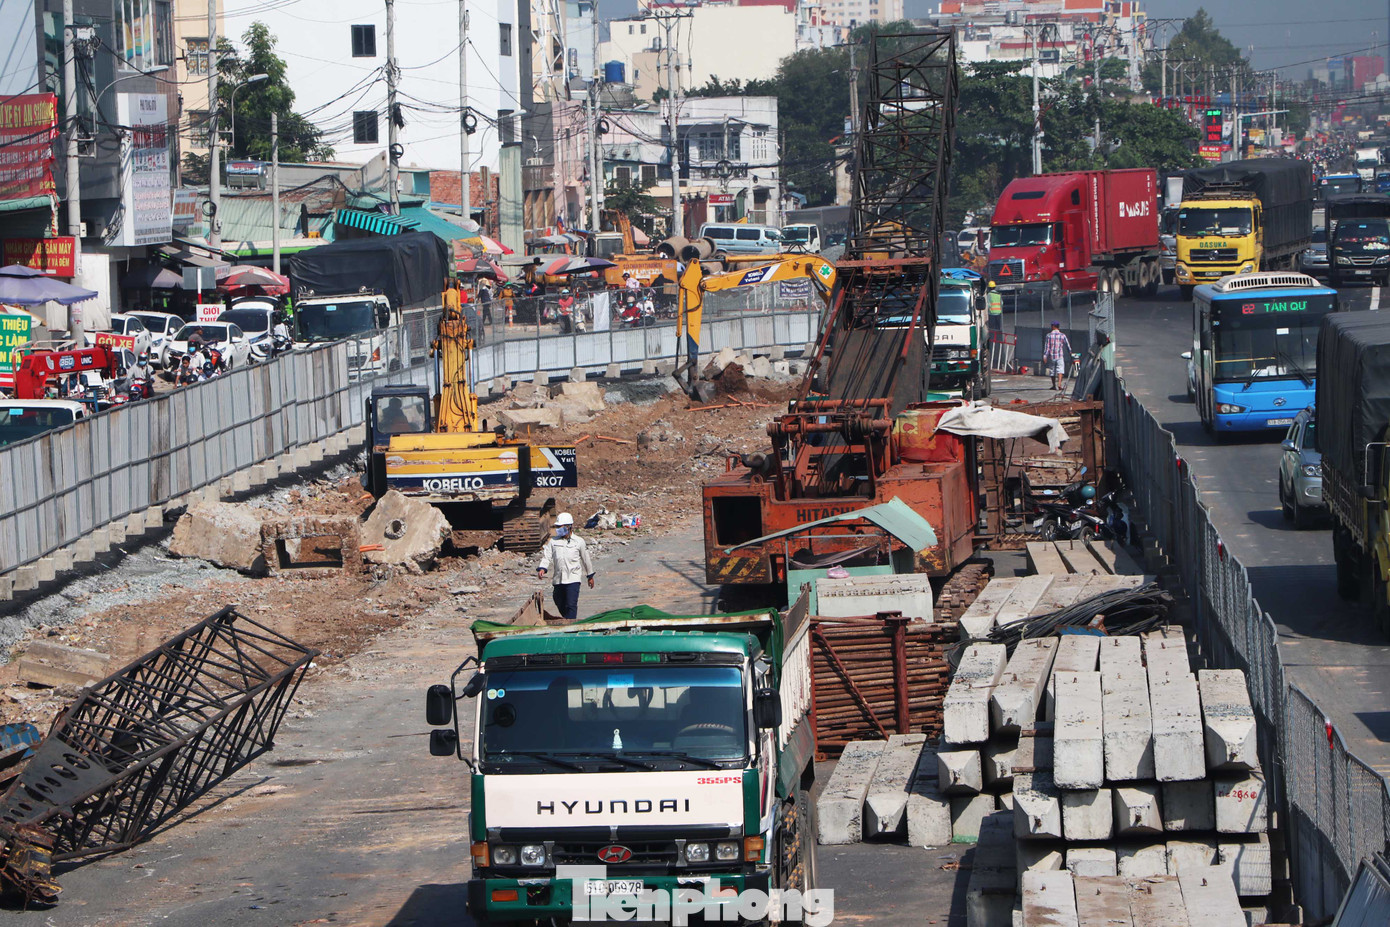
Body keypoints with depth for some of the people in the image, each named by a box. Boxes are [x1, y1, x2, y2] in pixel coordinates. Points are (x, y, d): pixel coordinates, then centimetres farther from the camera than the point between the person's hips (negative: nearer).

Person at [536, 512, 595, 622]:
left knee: (571, 605, -13)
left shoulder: (579, 542, 4)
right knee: (560, 604, 12)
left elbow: (586, 559, 12)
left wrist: (590, 576, 19)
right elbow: (546, 556, 2)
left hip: (573, 579, -4)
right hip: (558, 579, 4)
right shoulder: (553, 541, 9)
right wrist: (542, 569, -18)